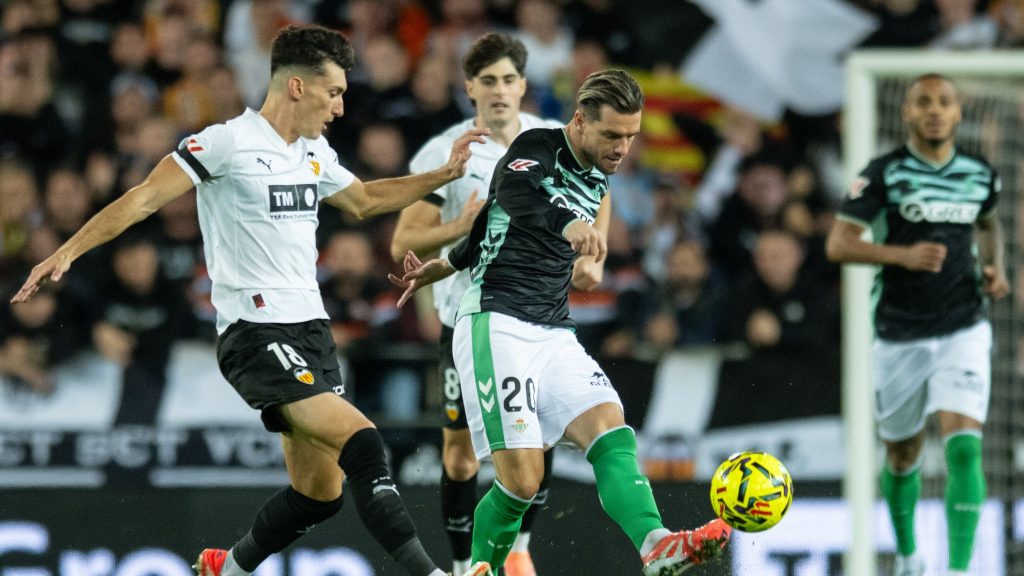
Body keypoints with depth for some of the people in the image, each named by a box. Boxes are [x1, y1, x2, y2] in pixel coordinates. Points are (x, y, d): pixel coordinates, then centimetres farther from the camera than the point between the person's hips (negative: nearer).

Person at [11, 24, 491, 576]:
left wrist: (444, 174, 29)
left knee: (319, 491, 7)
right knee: (361, 442, -22)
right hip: (254, 329, -9)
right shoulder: (228, 142, -9)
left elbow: (364, 200, 34)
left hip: (309, 327, 9)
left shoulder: (315, 153, 15)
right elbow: (145, 198, -10)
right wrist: (67, 251, -17)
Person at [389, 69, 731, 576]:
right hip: (496, 326, -7)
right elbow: (515, 192, -32)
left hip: (554, 335, 7)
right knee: (521, 479, -15)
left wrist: (441, 268, 34)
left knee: (611, 431, -20)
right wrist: (568, 224, -53)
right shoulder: (537, 149, -7)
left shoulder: (597, 181, 16)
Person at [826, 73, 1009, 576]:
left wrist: (994, 268, 6)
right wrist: (904, 255, -26)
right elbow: (838, 245, -12)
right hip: (900, 338, -1)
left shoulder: (980, 175, 3)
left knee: (963, 448, -17)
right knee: (902, 455, 12)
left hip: (963, 332, 1)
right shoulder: (884, 174, -8)